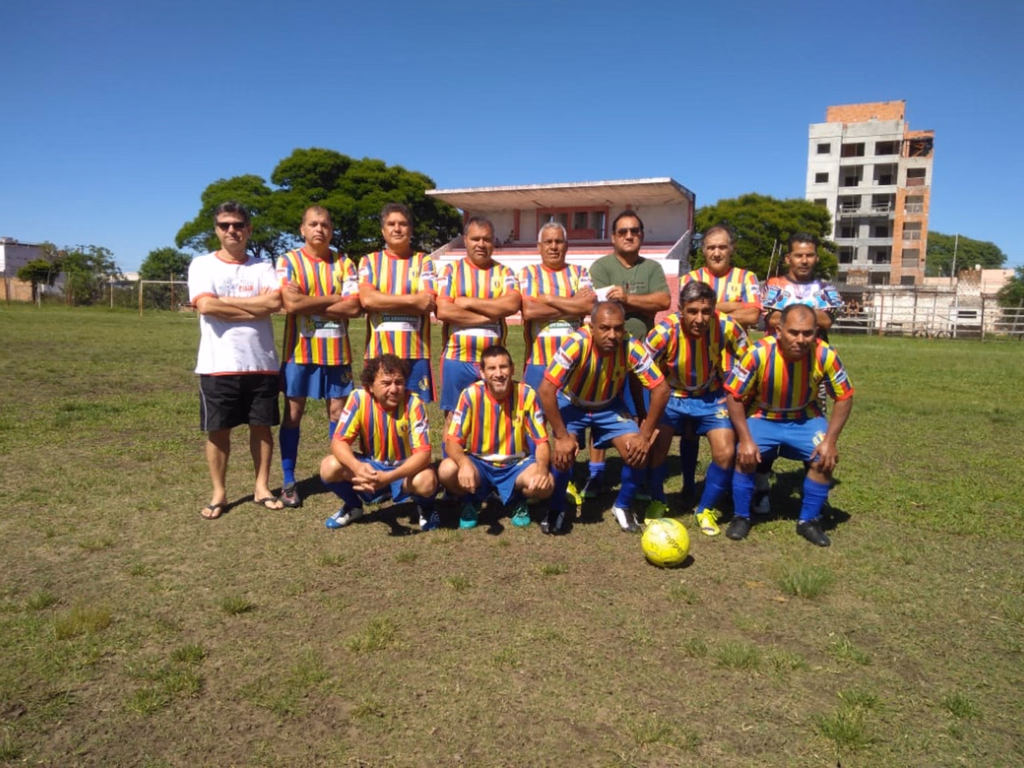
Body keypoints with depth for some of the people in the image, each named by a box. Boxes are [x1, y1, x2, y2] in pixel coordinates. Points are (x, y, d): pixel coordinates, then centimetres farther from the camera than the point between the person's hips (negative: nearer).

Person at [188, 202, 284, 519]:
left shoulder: (262, 267, 7)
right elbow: (205, 306, -13)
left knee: (262, 426, 8)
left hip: (261, 362, 1)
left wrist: (224, 301, -9)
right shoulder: (202, 265, 3)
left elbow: (275, 302, -12)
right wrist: (255, 306, -8)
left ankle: (262, 488, 21)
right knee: (218, 430, 6)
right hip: (218, 364, -1)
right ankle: (219, 493, 19)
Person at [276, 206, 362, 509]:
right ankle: (289, 482, 14)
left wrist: (308, 303, -11)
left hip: (337, 350, 2)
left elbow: (354, 307, -8)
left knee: (338, 412, 6)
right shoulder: (288, 261, -1)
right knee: (293, 413, 5)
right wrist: (334, 298, -11)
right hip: (300, 349, -1)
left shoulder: (343, 263, 4)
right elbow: (291, 303, -16)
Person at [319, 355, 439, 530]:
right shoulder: (359, 398, -17)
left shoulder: (413, 403, -23)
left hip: (405, 470, -3)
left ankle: (425, 507, 3)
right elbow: (338, 441, -18)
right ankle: (353, 506, 9)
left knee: (426, 481, -36)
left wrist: (388, 477, -43)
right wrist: (357, 467, -40)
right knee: (329, 467, -22)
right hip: (371, 468, 3)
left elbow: (423, 453, -28)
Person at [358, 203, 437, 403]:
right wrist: (412, 299, -12)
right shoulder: (370, 261, 10)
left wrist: (383, 301, -8)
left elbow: (429, 303, -8)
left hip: (415, 352, -1)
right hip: (379, 352, 1)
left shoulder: (424, 262, 6)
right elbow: (367, 299, -8)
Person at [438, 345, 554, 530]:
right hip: (479, 463, 0)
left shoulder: (526, 394, -14)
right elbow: (453, 440, -15)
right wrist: (464, 463, -39)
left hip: (516, 465, 0)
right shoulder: (471, 394, -16)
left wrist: (542, 468, -32)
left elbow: (541, 441, -10)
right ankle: (471, 501, 5)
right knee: (446, 471, -31)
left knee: (545, 484, -30)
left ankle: (518, 501, 8)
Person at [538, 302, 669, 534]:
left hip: (610, 406, 2)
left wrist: (645, 435, -20)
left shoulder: (631, 347, -28)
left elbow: (661, 389, -20)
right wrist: (562, 436, -32)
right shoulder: (577, 343, -35)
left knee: (638, 452, -15)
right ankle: (556, 509, 4)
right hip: (572, 404, -2)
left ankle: (623, 507, 13)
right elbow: (546, 389, -35)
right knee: (564, 453, -24)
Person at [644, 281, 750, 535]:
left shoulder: (728, 327, -23)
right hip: (671, 395, -1)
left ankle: (706, 509, 13)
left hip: (711, 396, 1)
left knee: (726, 452, -13)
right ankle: (657, 502, 11)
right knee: (655, 444, -18)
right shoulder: (664, 332, -27)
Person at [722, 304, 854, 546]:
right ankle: (741, 517, 2)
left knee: (826, 458, -19)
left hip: (805, 419, 2)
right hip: (762, 418, -2)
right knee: (745, 456, -23)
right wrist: (746, 439, -23)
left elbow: (844, 397, -9)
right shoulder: (759, 353, -28)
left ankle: (809, 521, 5)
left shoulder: (825, 355, -22)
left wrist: (830, 440, -17)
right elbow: (734, 396, -18)